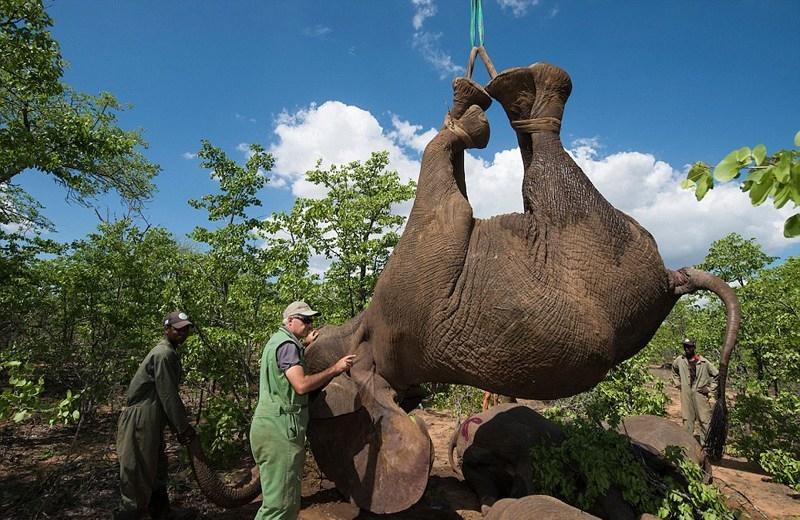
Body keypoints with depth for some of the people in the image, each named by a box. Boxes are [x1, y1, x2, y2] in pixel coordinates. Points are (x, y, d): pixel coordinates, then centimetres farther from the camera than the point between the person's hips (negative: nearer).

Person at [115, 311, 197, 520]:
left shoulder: (169, 353, 14)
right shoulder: (164, 354, -18)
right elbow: (168, 395, -20)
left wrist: (178, 425, 16)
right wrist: (183, 427, -12)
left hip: (151, 419, 11)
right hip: (141, 419, -11)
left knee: (156, 467, 21)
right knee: (138, 473, -1)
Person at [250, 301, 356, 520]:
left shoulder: (279, 340, 18)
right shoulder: (287, 344, -14)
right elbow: (301, 385, -24)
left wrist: (306, 344, 27)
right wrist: (335, 368, -17)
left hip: (276, 426, 11)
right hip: (280, 428, -11)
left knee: (280, 496, 18)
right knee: (281, 501, -4)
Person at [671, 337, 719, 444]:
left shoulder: (703, 362, -7)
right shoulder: (679, 360, 2)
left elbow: (716, 374, 2)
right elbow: (674, 371, 23)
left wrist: (710, 389, -1)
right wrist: (677, 383, 15)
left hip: (700, 394, -3)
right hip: (685, 394, 3)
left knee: (705, 420, -2)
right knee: (687, 420, 10)